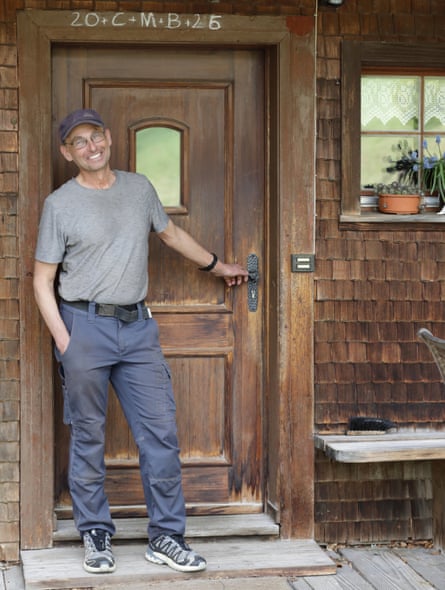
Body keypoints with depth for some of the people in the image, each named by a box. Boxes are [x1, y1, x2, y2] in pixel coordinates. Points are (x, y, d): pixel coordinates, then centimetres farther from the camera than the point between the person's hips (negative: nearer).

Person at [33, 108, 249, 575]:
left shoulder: (139, 188, 11)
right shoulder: (60, 204, -1)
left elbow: (171, 233, 28)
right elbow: (43, 281, -1)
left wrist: (216, 266, 36)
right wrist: (63, 342, -11)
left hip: (137, 326, 4)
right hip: (85, 326, -3)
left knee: (161, 432, 0)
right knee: (88, 438, 3)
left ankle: (165, 537, 9)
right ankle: (96, 536, 16)